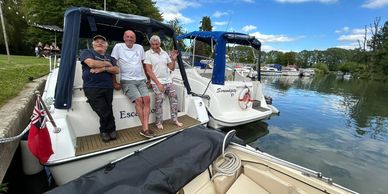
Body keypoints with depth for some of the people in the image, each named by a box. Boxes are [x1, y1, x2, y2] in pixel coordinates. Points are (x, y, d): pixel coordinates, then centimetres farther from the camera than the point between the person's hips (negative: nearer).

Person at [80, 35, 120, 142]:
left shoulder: (110, 58, 23)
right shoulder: (87, 52, 13)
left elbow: (117, 70, 7)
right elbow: (91, 63, -9)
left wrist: (103, 68, -8)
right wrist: (107, 64, 4)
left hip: (108, 88, 3)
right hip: (92, 88, -3)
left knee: (107, 111, -5)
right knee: (105, 112, -12)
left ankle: (105, 131, 20)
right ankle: (110, 130, 14)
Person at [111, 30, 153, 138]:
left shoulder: (140, 47, 14)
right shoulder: (118, 47, 3)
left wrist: (147, 78, 16)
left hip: (141, 80, 4)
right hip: (127, 81, -3)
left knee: (146, 99, -16)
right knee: (139, 100, -21)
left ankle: (145, 129, -17)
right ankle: (145, 128, -14)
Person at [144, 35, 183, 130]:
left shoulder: (165, 53, 13)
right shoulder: (148, 54, -2)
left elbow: (172, 68, 14)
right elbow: (149, 71, -9)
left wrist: (173, 59, -5)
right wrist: (158, 83, -15)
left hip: (168, 81, 5)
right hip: (156, 82, -5)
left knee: (173, 96, -2)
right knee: (159, 98, -21)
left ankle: (175, 119, 9)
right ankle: (159, 122, -8)